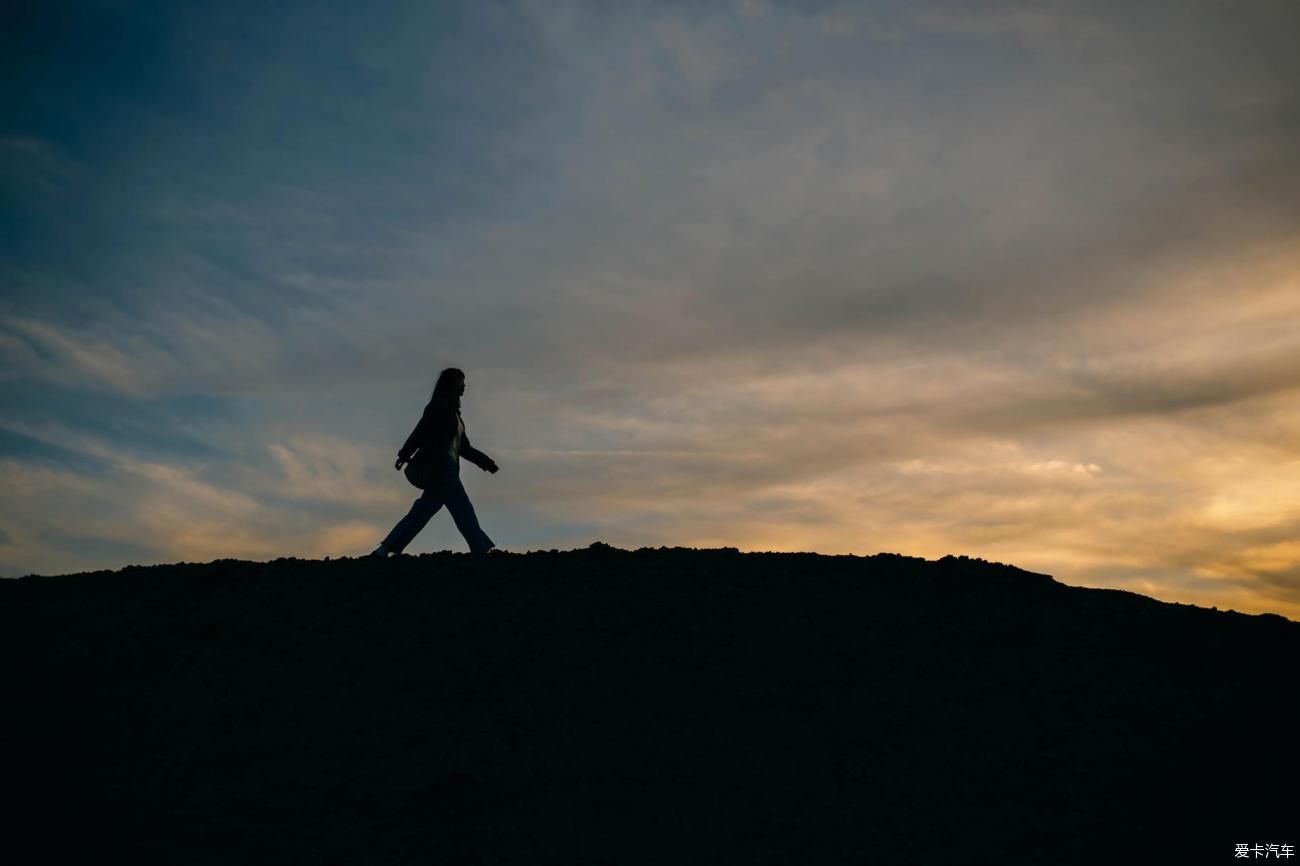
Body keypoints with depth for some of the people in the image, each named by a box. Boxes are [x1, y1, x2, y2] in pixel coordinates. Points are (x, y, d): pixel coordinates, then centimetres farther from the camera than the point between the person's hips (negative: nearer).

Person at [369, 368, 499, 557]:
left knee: (422, 512, 3)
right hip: (437, 465, -9)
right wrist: (405, 454, -27)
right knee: (463, 509, -12)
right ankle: (482, 550, -13)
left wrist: (487, 463, 21)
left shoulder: (453, 412, 25)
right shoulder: (439, 405, -2)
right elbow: (421, 430, -15)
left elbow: (464, 447, 26)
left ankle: (384, 551, 3)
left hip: (446, 468, 9)